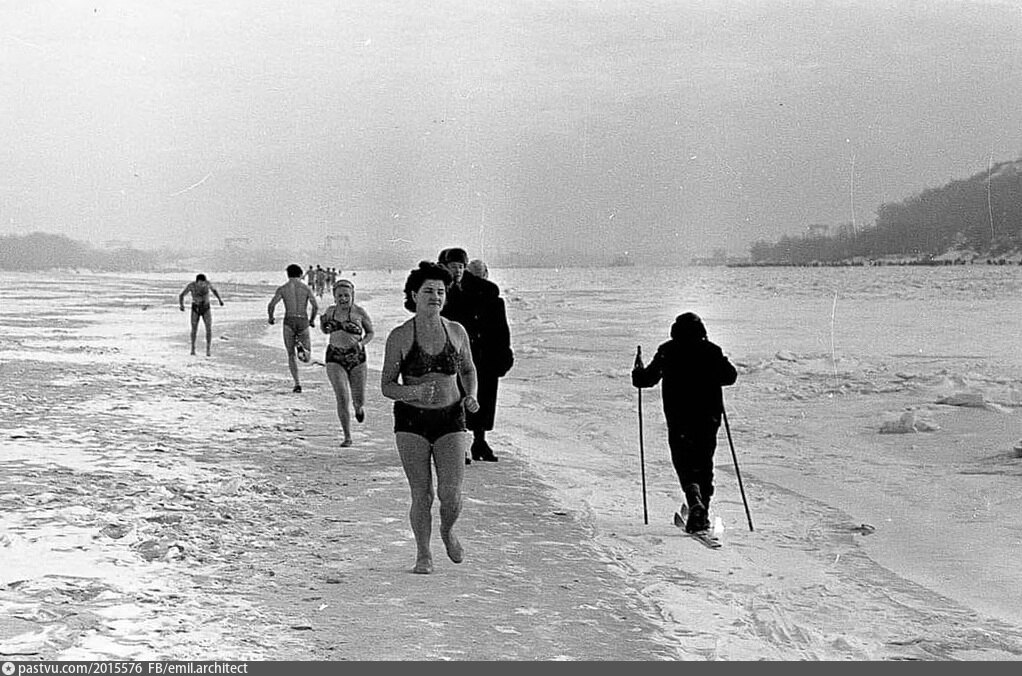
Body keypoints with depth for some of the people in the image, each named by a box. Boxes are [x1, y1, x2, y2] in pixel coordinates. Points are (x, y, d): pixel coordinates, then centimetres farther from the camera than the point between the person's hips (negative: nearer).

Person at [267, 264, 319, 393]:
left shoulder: (282, 288, 3)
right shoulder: (306, 288, 4)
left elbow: (271, 305, -6)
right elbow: (316, 306, -6)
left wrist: (270, 318, 13)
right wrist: (312, 320, 11)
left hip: (289, 323, 0)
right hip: (303, 323, 0)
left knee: (291, 356, 12)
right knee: (307, 358, 9)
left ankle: (297, 384, -3)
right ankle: (300, 347, -27)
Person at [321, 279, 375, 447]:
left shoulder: (359, 312, -4)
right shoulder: (330, 310, 6)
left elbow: (371, 332, 7)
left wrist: (362, 343, -12)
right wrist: (322, 323, -1)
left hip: (356, 358, -1)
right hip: (335, 358, 1)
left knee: (359, 399, 6)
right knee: (342, 398, -11)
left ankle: (358, 407, 47)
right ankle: (347, 437, 0)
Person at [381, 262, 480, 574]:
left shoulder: (456, 331, 2)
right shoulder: (400, 337, -5)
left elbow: (468, 370, 19)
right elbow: (386, 386, -2)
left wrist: (471, 397, 0)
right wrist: (414, 391, -21)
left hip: (450, 419, 1)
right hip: (412, 420, -1)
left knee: (450, 494, -8)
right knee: (421, 494, -1)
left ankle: (447, 531, 26)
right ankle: (423, 554, 20)